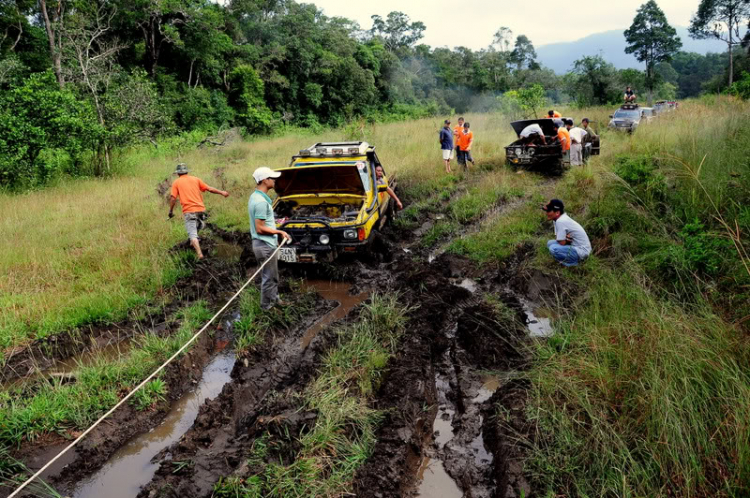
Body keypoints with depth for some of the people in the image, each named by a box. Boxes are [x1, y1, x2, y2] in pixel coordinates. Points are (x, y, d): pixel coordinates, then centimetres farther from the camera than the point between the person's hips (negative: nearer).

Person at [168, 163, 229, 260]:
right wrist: (221, 192, 16)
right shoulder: (196, 179, 12)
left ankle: (199, 254, -18)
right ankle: (194, 242, 37)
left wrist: (171, 211, 8)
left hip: (188, 211, -3)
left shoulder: (176, 182, 5)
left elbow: (173, 198, -2)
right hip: (200, 209, 3)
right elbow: (209, 189, 9)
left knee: (192, 234, -6)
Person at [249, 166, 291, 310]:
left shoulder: (255, 196, 9)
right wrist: (279, 232, -13)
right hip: (265, 246, -10)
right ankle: (267, 306, 16)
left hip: (265, 243, 10)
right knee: (268, 278, 4)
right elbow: (260, 229, -24)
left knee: (272, 276, 22)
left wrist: (275, 239, 20)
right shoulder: (261, 202, -24)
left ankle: (274, 299, 36)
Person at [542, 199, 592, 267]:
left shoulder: (560, 221, -25)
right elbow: (557, 238, 8)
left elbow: (562, 243, -22)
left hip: (582, 250, -10)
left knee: (553, 248, -26)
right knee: (550, 243, 12)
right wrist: (565, 238, -12)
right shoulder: (557, 219, 4)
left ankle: (572, 262, -5)